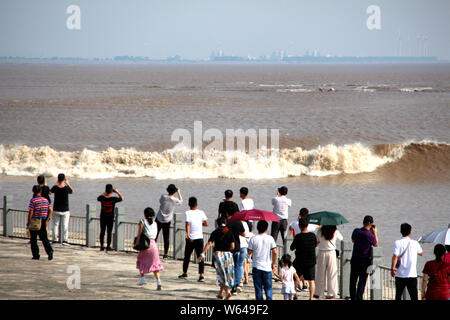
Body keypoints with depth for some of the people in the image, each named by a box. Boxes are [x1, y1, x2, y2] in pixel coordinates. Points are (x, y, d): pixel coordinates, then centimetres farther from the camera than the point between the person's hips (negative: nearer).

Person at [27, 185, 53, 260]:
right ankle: (50, 251, -14)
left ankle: (36, 255, 7)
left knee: (33, 239, 7)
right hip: (43, 222, 4)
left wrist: (28, 222, -6)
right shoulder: (45, 200, 5)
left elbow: (31, 212, -15)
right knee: (44, 238, 8)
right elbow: (51, 210, 0)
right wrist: (47, 220, 5)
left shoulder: (33, 200, -11)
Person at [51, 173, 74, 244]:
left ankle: (54, 239, 12)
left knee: (55, 224, 11)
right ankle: (64, 240, -3)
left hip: (56, 210, 1)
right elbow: (72, 191, 10)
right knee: (65, 225, 3)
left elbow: (50, 191, 13)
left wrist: (56, 183, 18)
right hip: (65, 210, -1)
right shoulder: (66, 188, -13)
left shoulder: (55, 188, -10)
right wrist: (68, 183, 17)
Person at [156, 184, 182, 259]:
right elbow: (181, 201, 11)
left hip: (159, 220, 0)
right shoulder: (175, 200, -12)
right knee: (166, 238, 7)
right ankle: (165, 254, 8)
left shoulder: (163, 197, -13)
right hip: (167, 221, 0)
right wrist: (179, 192, 21)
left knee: (154, 236, 9)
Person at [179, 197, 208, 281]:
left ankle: (185, 273, 27)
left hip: (190, 239, -1)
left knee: (187, 256, 15)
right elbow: (206, 224, 1)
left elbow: (188, 224, -17)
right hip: (199, 238, 1)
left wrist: (188, 235, -25)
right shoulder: (201, 212, 3)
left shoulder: (187, 213, -5)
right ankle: (202, 274, -15)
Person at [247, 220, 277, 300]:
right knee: (268, 288, 6)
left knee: (258, 288, 5)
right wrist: (273, 264, 5)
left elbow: (249, 252, 1)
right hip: (267, 267, 0)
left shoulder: (253, 239, -4)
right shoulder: (270, 238, -4)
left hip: (256, 267, 0)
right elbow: (274, 252, -7)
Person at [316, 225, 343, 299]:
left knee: (321, 273, 10)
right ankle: (330, 293, 5)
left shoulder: (320, 231, -7)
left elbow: (317, 241, 5)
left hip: (322, 253, 0)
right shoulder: (335, 232, -6)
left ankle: (320, 292, 14)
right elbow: (341, 238, 11)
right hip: (331, 253, 0)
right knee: (331, 274, 6)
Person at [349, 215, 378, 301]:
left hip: (355, 259, 4)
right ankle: (359, 298, 1)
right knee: (362, 281, 3)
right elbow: (376, 244, 2)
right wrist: (375, 232, 9)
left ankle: (353, 297, 18)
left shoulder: (356, 231, -6)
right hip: (365, 261, -4)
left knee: (353, 280, 13)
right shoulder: (370, 235, -17)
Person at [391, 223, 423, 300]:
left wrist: (393, 268, -17)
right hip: (412, 275, 1)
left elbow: (395, 256, -17)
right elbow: (421, 253, 22)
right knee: (414, 297, -2)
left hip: (400, 274, -1)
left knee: (398, 296, 13)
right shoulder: (415, 243, 3)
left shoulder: (398, 243, -5)